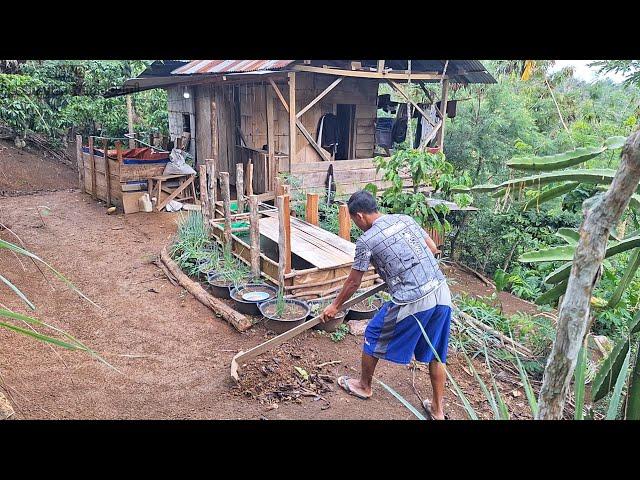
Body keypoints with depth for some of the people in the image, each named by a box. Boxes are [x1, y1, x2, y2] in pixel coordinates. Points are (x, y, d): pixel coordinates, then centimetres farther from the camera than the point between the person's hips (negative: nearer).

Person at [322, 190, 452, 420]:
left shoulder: (366, 240, -6)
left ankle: (364, 386, 39)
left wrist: (335, 306, 19)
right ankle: (438, 409, 31)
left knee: (373, 336, 18)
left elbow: (353, 282, 4)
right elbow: (434, 249, 18)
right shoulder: (405, 218, 10)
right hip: (441, 293, 6)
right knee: (435, 353, 20)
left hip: (412, 302, -6)